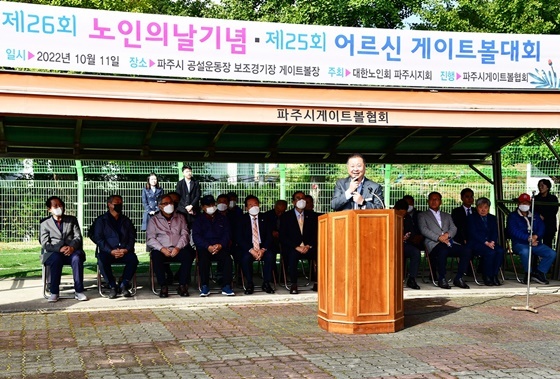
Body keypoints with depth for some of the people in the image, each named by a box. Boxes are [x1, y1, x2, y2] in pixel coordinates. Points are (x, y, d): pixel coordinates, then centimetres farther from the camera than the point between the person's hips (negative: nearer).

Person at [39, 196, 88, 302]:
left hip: (72, 251, 1)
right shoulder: (45, 224, 12)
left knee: (77, 258, -33)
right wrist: (60, 248, -19)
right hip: (53, 253, -1)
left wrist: (72, 247, -17)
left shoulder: (72, 220, 18)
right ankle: (54, 292, -30)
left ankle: (79, 291, -31)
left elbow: (78, 237, 7)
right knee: (56, 259, -36)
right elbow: (45, 244, 0)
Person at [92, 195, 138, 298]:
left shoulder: (126, 221, 20)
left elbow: (132, 237, 11)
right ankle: (112, 286, -18)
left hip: (124, 251, 2)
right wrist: (111, 251, -16)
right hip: (107, 251, -2)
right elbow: (98, 238, -1)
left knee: (133, 258, -30)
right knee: (102, 260, -35)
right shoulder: (101, 220, 10)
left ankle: (124, 285, -17)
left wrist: (126, 249, -10)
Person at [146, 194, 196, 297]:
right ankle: (163, 286, -26)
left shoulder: (180, 217, 19)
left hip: (178, 249, 1)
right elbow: (150, 238, 3)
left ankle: (182, 285, -24)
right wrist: (162, 249, -14)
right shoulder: (154, 219, 14)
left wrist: (178, 247, -12)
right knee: (156, 256, -35)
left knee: (188, 255, -31)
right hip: (161, 250, -1)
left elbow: (184, 234, 7)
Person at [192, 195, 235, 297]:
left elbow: (227, 234, 11)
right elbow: (196, 236, 1)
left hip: (220, 247, 1)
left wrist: (220, 245, -11)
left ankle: (226, 287, -28)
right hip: (204, 247, -1)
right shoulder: (198, 219, 14)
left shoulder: (222, 218, 20)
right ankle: (204, 287, -28)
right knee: (203, 258, -34)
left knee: (227, 258, -31)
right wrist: (208, 247, -16)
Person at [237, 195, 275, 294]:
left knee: (270, 256, -30)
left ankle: (266, 283, -17)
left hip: (263, 247, 1)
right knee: (246, 257, -33)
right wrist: (251, 250, -19)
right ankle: (249, 284, -17)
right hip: (248, 248, -1)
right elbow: (239, 239, -4)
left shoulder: (264, 218, 8)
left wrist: (263, 249, -16)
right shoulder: (242, 219, 3)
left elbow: (269, 236, 3)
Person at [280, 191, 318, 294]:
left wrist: (308, 246, -10)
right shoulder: (286, 216, 6)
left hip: (308, 248, 3)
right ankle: (293, 285, -28)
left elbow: (315, 235, 10)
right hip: (292, 248, -3)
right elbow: (283, 237, -2)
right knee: (293, 254, -37)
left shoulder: (311, 217, 15)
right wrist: (296, 247, -15)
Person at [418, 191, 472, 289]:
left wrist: (447, 234, -9)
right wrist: (439, 238, -15)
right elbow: (424, 230, 0)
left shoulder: (447, 216, 31)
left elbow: (454, 229, 15)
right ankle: (441, 279, -22)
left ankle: (458, 278, -15)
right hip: (434, 244, -4)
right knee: (443, 251, -39)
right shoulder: (422, 215, 17)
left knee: (466, 250, -23)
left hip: (449, 242, 5)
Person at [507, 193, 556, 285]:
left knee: (552, 254, -17)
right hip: (520, 244, -5)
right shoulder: (512, 216, 5)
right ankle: (528, 273, -15)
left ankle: (539, 272, -5)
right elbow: (514, 231, -11)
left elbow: (541, 228, 8)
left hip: (536, 243, 5)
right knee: (525, 252, -39)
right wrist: (528, 238, -22)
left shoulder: (535, 215, 21)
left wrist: (536, 236, -15)